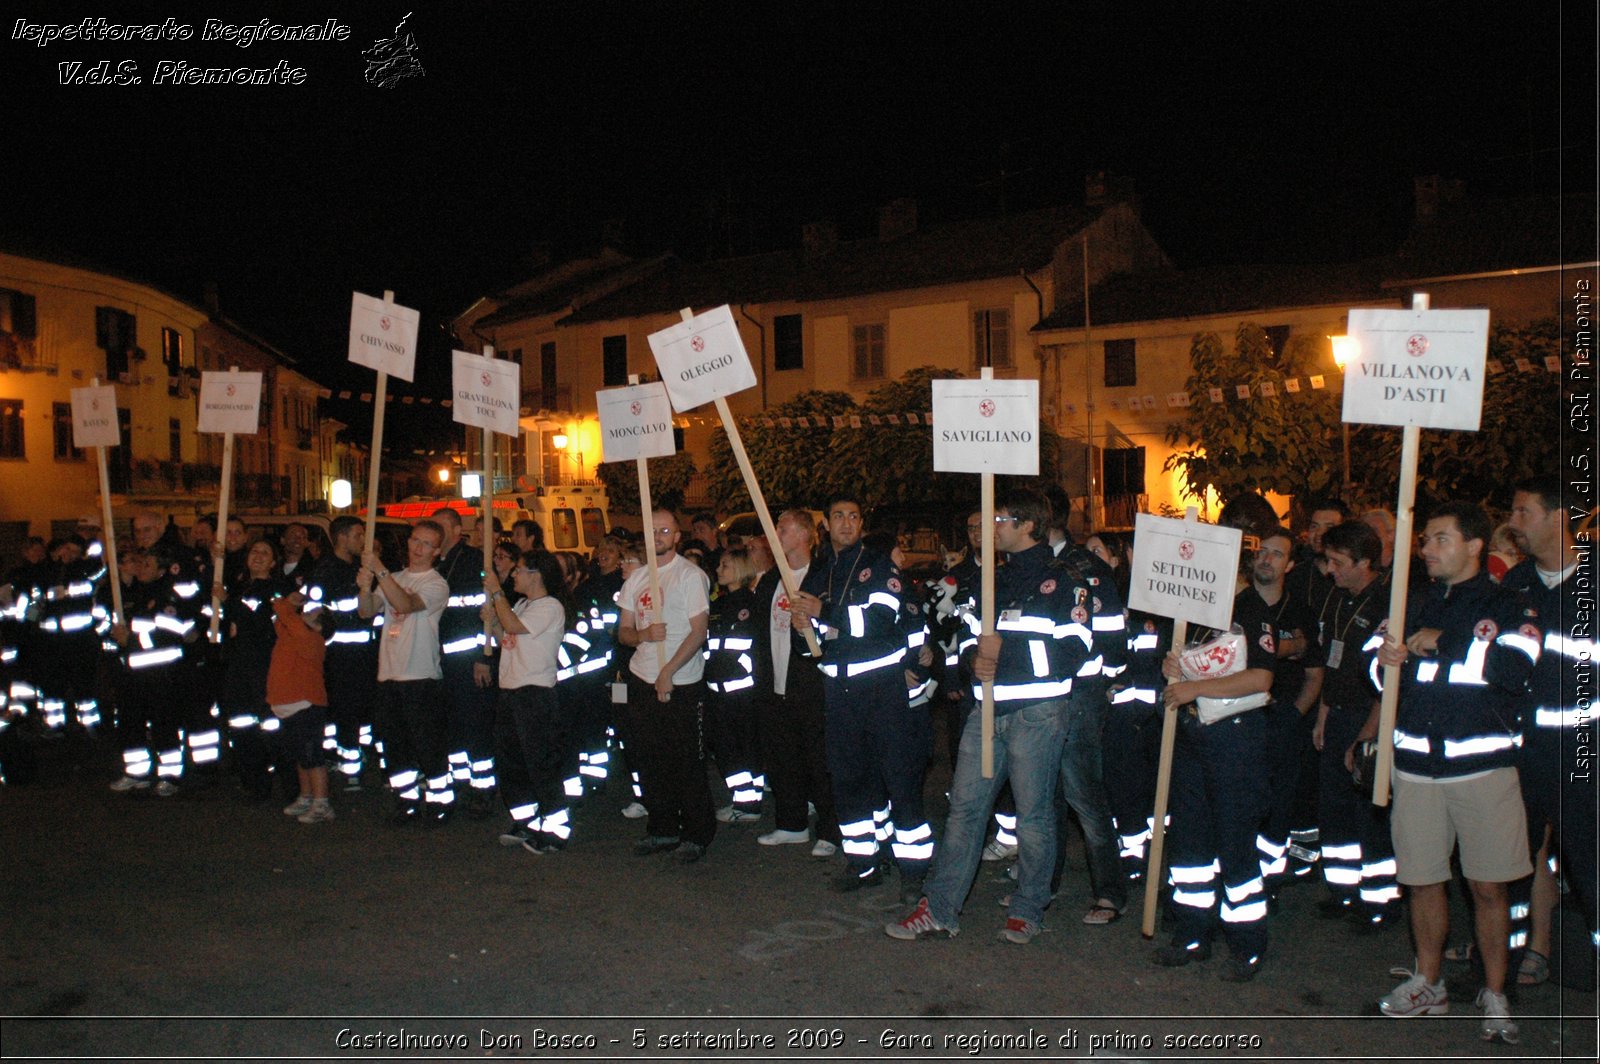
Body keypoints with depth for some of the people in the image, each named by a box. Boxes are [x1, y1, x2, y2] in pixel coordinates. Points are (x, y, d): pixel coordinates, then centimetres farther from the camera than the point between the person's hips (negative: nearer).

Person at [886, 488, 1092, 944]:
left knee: (1033, 813, 2)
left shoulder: (1060, 580, -5)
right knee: (964, 806, 5)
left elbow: (1072, 652, -13)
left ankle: (1028, 910, 17)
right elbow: (970, 637, 22)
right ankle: (939, 909, 9)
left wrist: (1003, 652, -15)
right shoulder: (994, 579, 19)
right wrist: (976, 658, -2)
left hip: (1037, 712, -6)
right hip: (989, 709, 7)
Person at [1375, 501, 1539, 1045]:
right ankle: (1428, 984, 25)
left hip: (1482, 764, -4)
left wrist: (1443, 644, -13)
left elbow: (1513, 668, -19)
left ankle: (1495, 994, 17)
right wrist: (1385, 660, -4)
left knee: (1488, 886, 1)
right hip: (1416, 763, 4)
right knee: (1423, 879, 10)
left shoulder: (1508, 607, 0)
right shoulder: (1416, 608, 15)